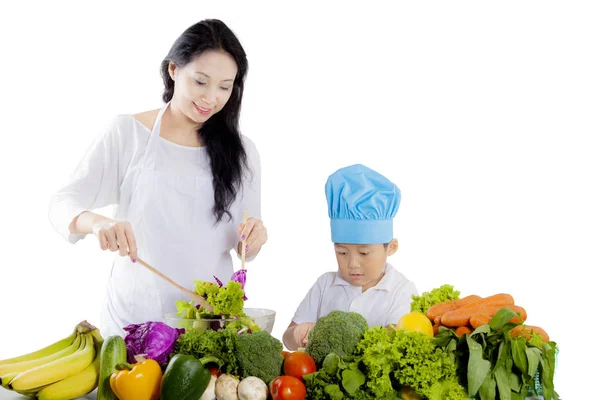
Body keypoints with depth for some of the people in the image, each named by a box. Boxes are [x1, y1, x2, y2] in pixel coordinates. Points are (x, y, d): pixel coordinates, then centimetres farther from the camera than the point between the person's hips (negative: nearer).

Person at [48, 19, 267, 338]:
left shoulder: (240, 151, 5)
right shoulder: (127, 133, -3)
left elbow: (244, 249, 10)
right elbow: (63, 205, -6)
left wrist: (253, 238, -13)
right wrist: (97, 222, -27)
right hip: (134, 314, -1)